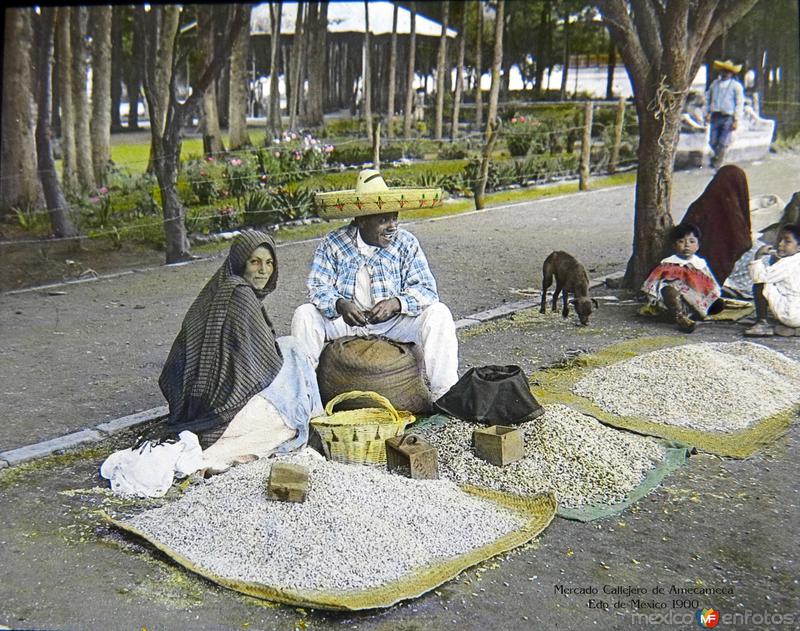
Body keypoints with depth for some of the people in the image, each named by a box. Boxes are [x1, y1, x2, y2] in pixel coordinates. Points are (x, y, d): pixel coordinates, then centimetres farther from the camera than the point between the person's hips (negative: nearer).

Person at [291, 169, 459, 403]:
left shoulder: (406, 243, -4)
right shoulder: (332, 243, -4)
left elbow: (426, 289, -10)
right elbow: (318, 288, -9)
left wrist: (397, 303, -31)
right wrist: (339, 305, -32)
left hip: (393, 321, 0)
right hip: (345, 319, 0)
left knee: (438, 314, -24)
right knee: (304, 315, -23)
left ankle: (444, 393, -21)